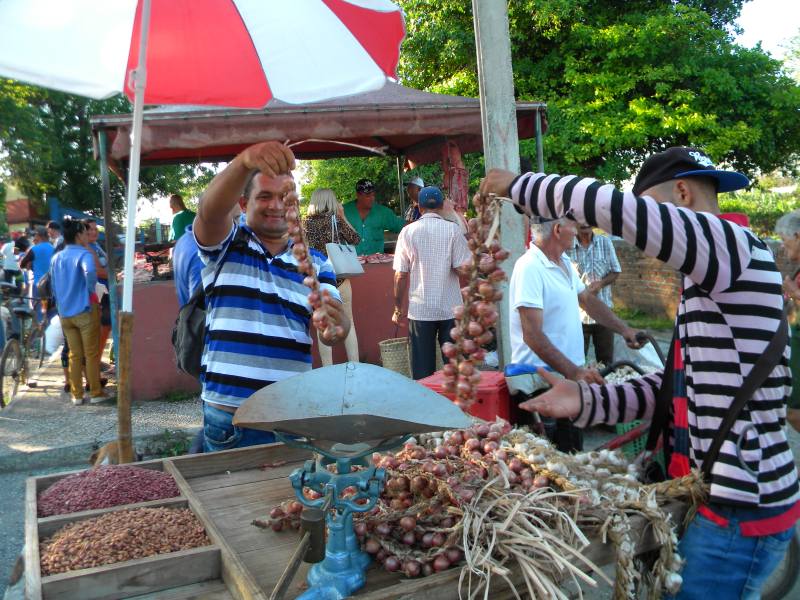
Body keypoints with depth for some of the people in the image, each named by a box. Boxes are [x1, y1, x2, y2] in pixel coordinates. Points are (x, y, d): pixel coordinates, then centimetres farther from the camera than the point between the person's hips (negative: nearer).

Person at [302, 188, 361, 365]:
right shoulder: (335, 219, -5)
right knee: (348, 323, 10)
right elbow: (355, 239, 1)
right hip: (338, 276, -1)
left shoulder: (307, 222, 0)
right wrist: (343, 218, 6)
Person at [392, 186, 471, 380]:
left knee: (422, 371, 7)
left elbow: (400, 275, -1)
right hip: (450, 309, 0)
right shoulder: (452, 229, -3)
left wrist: (399, 309, 8)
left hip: (419, 310, 1)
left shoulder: (408, 232, -1)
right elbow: (464, 268, -8)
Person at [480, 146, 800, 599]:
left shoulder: (736, 246, -17)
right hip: (714, 492, 9)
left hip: (742, 506, -9)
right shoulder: (705, 278, 12)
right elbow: (678, 385, 10)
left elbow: (614, 209, -31)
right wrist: (587, 400, -2)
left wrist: (518, 186, -16)